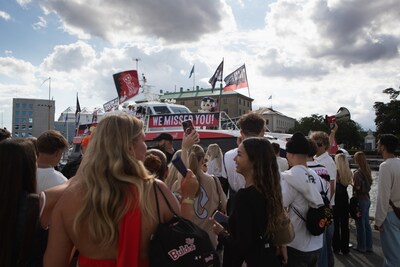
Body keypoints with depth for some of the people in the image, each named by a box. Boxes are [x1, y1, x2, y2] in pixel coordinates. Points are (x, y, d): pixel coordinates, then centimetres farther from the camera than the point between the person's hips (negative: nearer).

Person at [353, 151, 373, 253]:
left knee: (360, 225, 4)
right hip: (367, 199, 8)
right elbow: (369, 184, 11)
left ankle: (362, 247, 14)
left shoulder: (357, 173, -19)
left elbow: (357, 187, -18)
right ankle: (369, 246, 25)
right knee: (366, 224, 16)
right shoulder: (367, 171, 5)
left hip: (360, 200, -8)